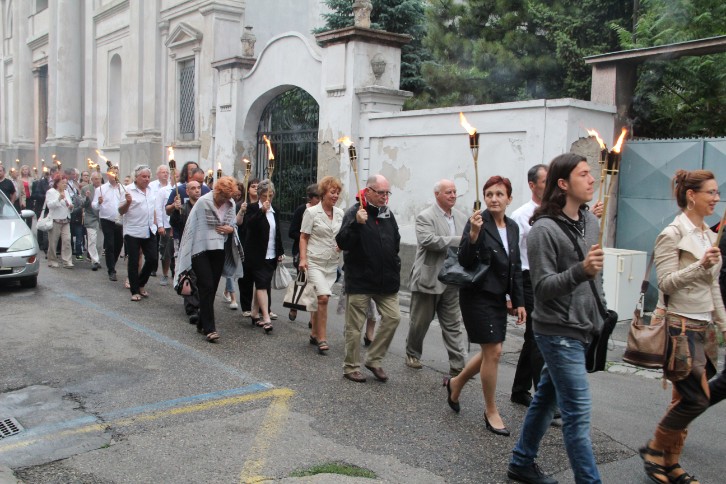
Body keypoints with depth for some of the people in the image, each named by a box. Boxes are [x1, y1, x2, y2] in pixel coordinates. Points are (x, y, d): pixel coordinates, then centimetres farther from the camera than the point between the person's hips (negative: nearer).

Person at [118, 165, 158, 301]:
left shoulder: (151, 190, 9)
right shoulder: (129, 190, -9)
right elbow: (121, 211, -9)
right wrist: (128, 202, -28)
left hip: (149, 232, 5)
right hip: (133, 232, -5)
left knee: (153, 259, 4)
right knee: (133, 262, 2)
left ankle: (141, 284, 24)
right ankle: (135, 291, 11)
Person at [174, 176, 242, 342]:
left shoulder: (230, 204, 3)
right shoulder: (203, 202, -10)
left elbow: (233, 224, 17)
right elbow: (192, 225, -6)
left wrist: (230, 229, -8)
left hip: (219, 250, 5)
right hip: (201, 249, -5)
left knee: (211, 289, 9)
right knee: (207, 287, -11)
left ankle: (202, 324, 22)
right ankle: (209, 328, -9)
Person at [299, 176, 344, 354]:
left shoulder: (340, 213, 8)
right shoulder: (312, 212, -5)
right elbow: (303, 237, -3)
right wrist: (303, 258, -13)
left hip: (332, 263, 5)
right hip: (315, 261, -5)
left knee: (320, 299, 11)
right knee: (323, 297, -17)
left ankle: (315, 335, 25)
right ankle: (322, 339, -10)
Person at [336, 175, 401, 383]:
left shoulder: (387, 213, 10)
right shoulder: (354, 213, -11)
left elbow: (396, 243, 22)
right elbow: (342, 243, -22)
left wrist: (395, 268, 16)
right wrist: (356, 223, -34)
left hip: (385, 280, 6)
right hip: (360, 280, -6)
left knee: (393, 317, 2)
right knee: (354, 326, 3)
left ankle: (374, 360, 18)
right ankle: (351, 367, 17)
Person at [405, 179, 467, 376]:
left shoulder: (461, 217, 10)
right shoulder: (425, 217, -9)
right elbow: (427, 240, -25)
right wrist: (458, 240, -27)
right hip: (428, 279, -4)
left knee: (453, 325, 6)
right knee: (421, 321, 11)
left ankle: (458, 366, 9)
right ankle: (412, 354, 33)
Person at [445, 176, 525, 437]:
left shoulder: (512, 227, 8)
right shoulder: (478, 222, -13)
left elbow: (515, 267, 14)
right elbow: (464, 261, -18)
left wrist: (518, 301, 12)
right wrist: (473, 233, -32)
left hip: (498, 297, 7)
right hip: (478, 295, -7)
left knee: (491, 351, 13)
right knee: (493, 352, -4)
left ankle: (456, 383, 37)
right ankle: (491, 411, 13)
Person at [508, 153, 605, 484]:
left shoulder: (590, 222, 8)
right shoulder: (544, 229, -15)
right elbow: (542, 287, -18)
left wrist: (601, 316, 21)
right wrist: (580, 271, -32)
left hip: (583, 331, 8)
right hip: (558, 332, -8)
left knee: (546, 398, 18)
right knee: (578, 411, -4)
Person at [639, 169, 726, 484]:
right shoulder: (672, 235, -10)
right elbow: (666, 283, -16)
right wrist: (700, 266, -28)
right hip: (680, 325, -8)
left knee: (685, 398, 9)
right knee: (697, 398, -8)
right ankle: (654, 451, 12)